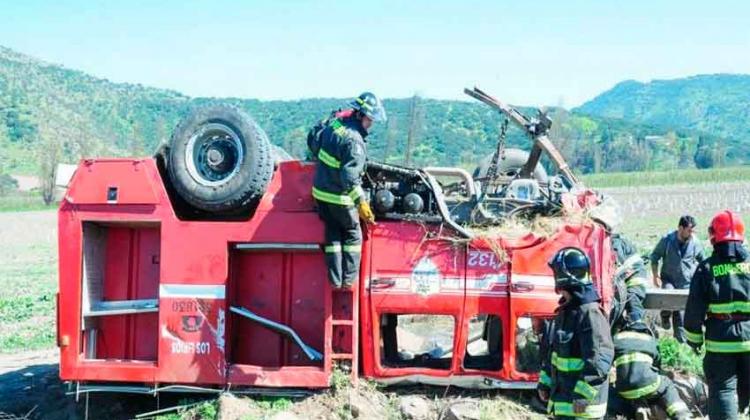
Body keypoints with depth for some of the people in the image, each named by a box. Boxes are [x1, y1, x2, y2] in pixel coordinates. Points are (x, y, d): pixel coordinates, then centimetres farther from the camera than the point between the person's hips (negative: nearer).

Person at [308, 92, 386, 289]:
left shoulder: (333, 121, -2)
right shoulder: (354, 141, -26)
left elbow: (312, 138, 15)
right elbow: (350, 178, -30)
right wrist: (362, 203, -27)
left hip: (320, 191, 7)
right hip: (339, 197, -7)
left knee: (332, 234, 16)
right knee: (353, 235, 13)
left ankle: (335, 279, 17)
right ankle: (349, 279, 14)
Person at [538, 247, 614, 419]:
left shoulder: (589, 312, -18)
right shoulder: (565, 310, 12)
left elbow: (600, 358, -23)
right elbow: (552, 351, 20)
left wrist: (584, 394, -23)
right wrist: (544, 382, 20)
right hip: (562, 398, 10)